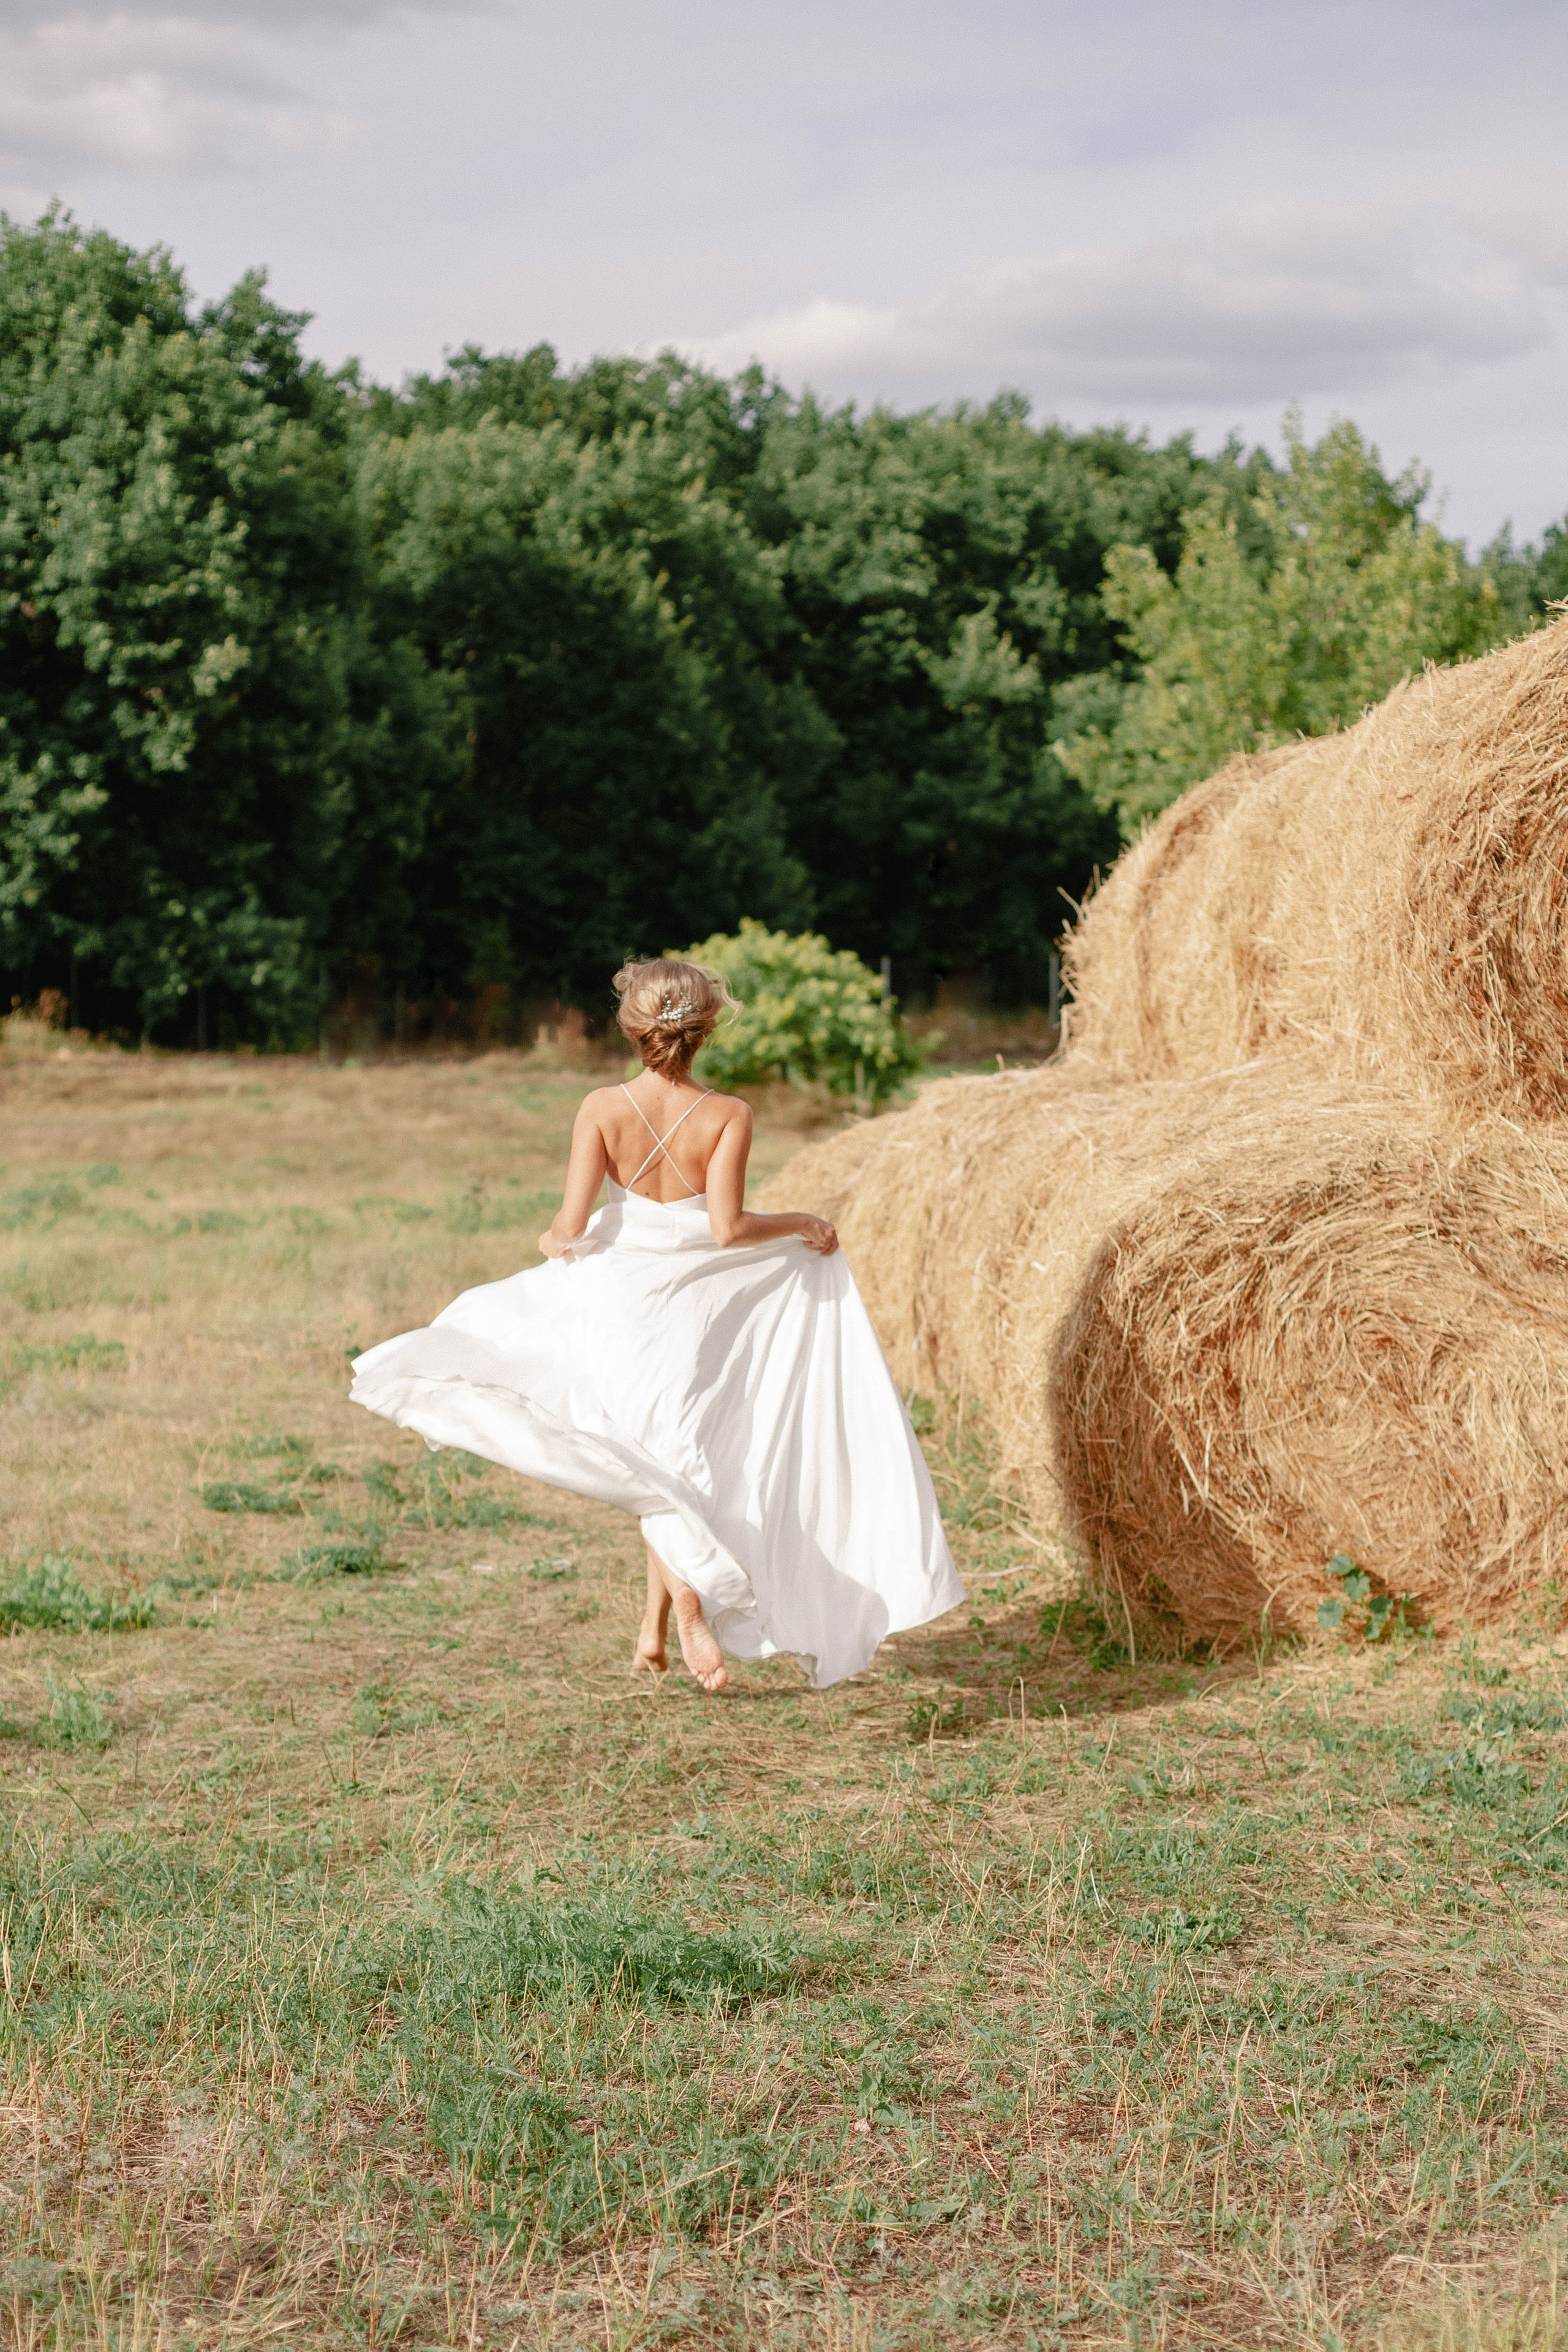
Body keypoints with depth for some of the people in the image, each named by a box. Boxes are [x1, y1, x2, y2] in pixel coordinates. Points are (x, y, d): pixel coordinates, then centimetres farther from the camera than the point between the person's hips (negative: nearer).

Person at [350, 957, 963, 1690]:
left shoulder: (602, 1108, -12)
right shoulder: (728, 1116, -13)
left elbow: (572, 1223, -14)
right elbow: (727, 1228, -17)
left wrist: (555, 1239, 9)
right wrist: (801, 1223, -1)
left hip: (620, 1293, 0)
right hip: (697, 1301, 0)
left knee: (656, 1465, 11)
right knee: (676, 1457, 15)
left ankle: (688, 1607, -8)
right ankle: (654, 1627, 13)